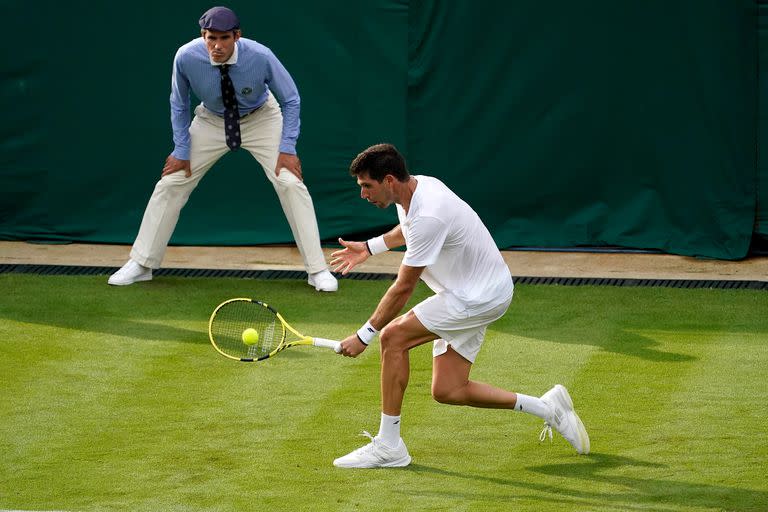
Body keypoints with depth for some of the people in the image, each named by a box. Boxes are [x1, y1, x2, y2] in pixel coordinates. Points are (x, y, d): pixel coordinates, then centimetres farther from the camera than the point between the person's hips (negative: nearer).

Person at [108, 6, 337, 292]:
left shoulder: (261, 57, -32)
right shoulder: (186, 58, -28)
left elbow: (290, 100, -14)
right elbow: (179, 104, -6)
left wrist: (287, 148, -20)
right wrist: (181, 150, -6)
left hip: (261, 120, -2)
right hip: (211, 120, 2)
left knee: (291, 184, -16)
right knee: (170, 183, -2)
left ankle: (317, 269, -6)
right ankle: (141, 264, 12)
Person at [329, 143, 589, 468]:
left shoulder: (429, 217, -29)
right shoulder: (415, 188, 1)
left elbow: (403, 289, -22)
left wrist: (365, 336, -15)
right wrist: (369, 247, 25)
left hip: (481, 297, -10)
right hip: (472, 294, 10)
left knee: (393, 336, -18)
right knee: (448, 391, 5)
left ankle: (388, 446, -12)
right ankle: (548, 408, 17)